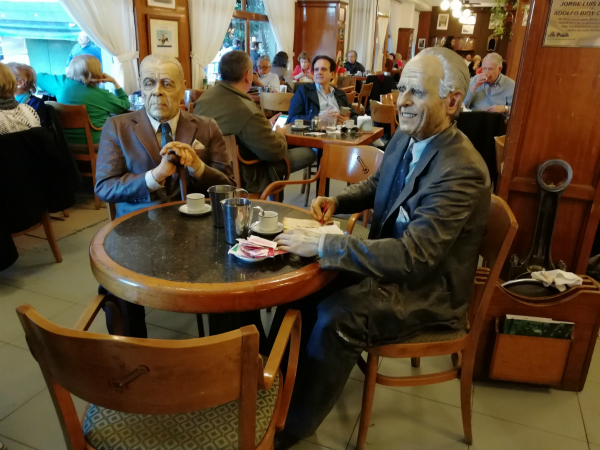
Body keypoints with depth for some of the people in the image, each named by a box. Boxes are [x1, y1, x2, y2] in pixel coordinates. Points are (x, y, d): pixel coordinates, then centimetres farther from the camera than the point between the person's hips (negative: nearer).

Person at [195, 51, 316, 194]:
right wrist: (280, 134, 1)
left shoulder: (205, 96, -4)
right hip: (241, 178, -9)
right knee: (308, 153, 0)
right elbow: (276, 153, -21)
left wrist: (265, 125, 19)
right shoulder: (247, 110, -31)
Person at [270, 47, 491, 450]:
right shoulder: (405, 137, -2)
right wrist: (336, 201, -1)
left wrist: (322, 244, -35)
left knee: (336, 318, -25)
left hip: (427, 288, -8)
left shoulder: (462, 171, -28)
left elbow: (412, 257, -34)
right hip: (390, 261, 8)